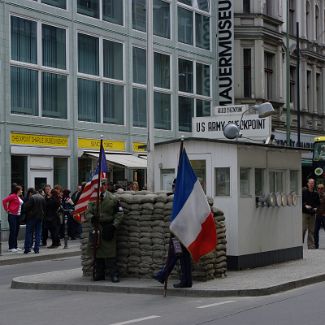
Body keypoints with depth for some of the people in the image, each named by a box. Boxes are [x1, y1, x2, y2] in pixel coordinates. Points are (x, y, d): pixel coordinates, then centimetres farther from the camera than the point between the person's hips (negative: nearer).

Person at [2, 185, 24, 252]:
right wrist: (7, 209, -11)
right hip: (12, 215, -8)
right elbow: (4, 201, -18)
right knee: (13, 231, -7)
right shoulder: (13, 196, -12)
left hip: (18, 216, 8)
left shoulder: (19, 197, 13)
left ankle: (15, 246, 18)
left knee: (16, 231, 11)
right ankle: (11, 247, -4)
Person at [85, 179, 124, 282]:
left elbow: (119, 214, 0)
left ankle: (114, 274, -1)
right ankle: (99, 274, 15)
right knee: (97, 253, 6)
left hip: (108, 228, -3)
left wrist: (114, 225, -10)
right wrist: (92, 218, -13)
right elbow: (88, 213, 10)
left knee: (110, 253, -6)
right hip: (96, 229, 3)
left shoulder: (113, 199, 0)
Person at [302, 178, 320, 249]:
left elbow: (318, 203, 17)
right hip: (304, 213, -4)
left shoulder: (316, 194, 11)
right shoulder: (303, 192, 0)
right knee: (303, 229, -9)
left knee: (311, 230, 6)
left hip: (312, 214, 4)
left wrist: (316, 208, -3)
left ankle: (311, 246, 10)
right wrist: (305, 205, -15)